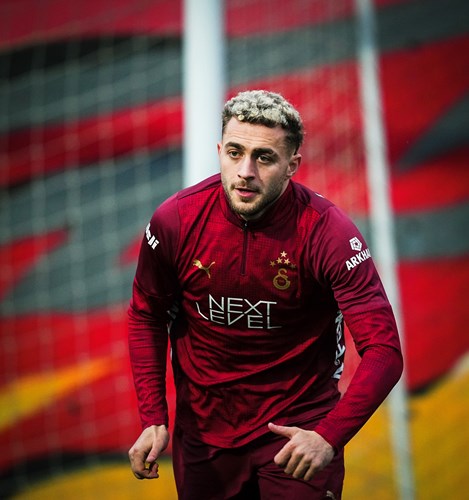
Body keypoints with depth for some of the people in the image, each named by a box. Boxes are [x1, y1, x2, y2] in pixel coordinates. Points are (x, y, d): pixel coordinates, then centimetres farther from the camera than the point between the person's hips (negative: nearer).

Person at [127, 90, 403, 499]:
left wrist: (329, 437, -37)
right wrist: (153, 419, -6)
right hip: (202, 428, 3)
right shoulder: (175, 220, -14)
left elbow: (383, 350, -24)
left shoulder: (326, 231, -21)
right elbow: (147, 316, 2)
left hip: (299, 427, -2)